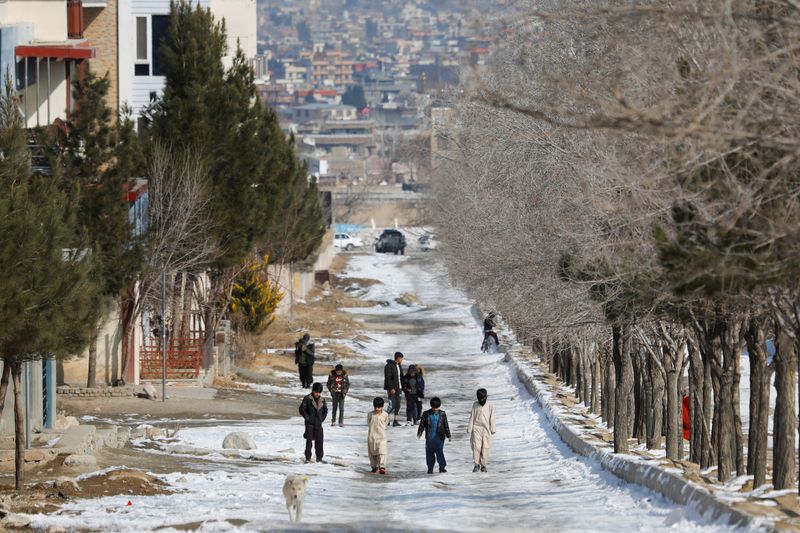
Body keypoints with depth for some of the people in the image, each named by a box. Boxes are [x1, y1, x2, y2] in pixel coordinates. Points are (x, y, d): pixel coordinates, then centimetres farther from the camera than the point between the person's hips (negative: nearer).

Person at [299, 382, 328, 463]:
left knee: (319, 441, 4)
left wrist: (322, 419, 7)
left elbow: (325, 410, 18)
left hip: (318, 424, 3)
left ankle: (319, 457, 13)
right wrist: (307, 417, -8)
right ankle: (308, 457, -1)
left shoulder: (322, 400, 7)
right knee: (309, 440, -5)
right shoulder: (307, 399, -5)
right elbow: (302, 409, -4)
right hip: (310, 423, -3)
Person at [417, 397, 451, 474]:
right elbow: (422, 424, 7)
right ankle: (430, 468, 14)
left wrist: (448, 435, 8)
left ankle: (442, 467, -3)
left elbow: (446, 425, 8)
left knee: (439, 451, -10)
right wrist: (419, 433, -3)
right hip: (429, 438, 1)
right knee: (429, 453, 4)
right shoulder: (426, 414, 2)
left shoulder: (442, 414, 2)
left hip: (439, 437, -1)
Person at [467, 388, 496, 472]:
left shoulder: (490, 407, 2)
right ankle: (476, 464, -2)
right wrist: (469, 428, 4)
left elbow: (492, 419, 5)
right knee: (476, 446, -9)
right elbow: (472, 417, 6)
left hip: (486, 430, 0)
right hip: (476, 428, 0)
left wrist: (493, 430, 2)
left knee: (485, 448, -2)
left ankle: (483, 465, 6)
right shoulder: (475, 405, 4)